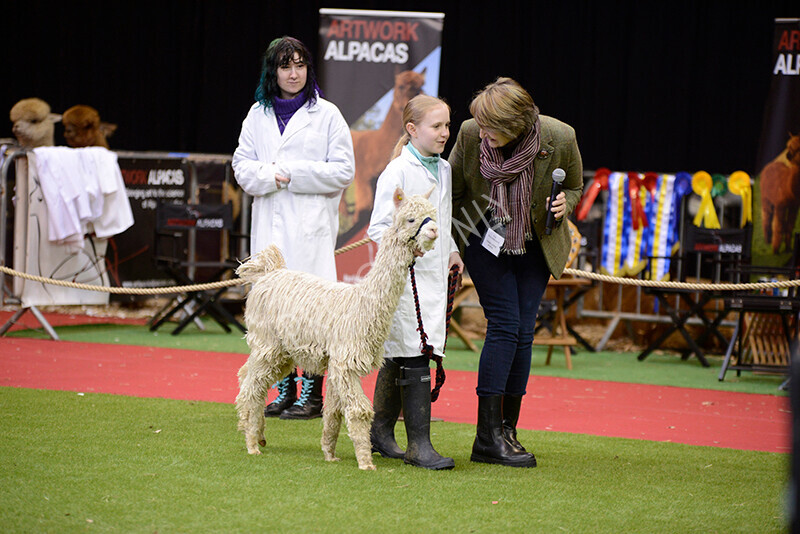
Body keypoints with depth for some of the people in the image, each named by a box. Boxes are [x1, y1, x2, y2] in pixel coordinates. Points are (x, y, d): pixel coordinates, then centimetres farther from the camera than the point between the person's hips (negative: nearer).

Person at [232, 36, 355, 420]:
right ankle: (285, 392, 12)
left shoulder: (326, 115, 2)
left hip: (310, 226, -4)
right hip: (270, 224, 4)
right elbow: (242, 165, 11)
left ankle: (312, 396, -2)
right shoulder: (258, 115, 13)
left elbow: (342, 172, -3)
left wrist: (293, 173, -10)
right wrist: (270, 176, -9)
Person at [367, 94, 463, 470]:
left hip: (435, 272, 8)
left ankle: (381, 432, 24)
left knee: (396, 357, 15)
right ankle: (419, 444, -11)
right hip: (406, 274, -8)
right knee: (415, 357, -11)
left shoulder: (444, 170, 14)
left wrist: (451, 250, 15)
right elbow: (379, 226, -12)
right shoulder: (398, 172, -11)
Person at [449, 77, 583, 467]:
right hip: (485, 242, -2)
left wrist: (564, 203, -21)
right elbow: (453, 192, -4)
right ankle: (488, 435, -11)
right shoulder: (470, 134, -20)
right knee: (505, 324, -12)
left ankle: (507, 431, 8)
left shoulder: (560, 139, -20)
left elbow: (575, 188, 1)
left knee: (523, 332, -2)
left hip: (535, 245, 2)